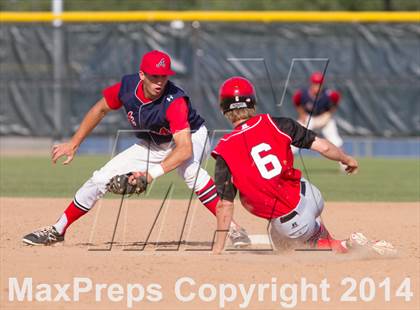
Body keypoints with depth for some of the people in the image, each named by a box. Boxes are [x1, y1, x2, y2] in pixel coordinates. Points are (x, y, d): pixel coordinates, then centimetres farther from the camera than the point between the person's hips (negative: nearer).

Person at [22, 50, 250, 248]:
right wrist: (73, 144, 0)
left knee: (188, 167, -41)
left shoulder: (174, 102, -36)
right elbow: (100, 109, 0)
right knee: (100, 179, 1)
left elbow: (185, 148, -45)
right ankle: (58, 230, 18)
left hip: (192, 138, -6)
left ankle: (232, 227, -39)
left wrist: (154, 172, -56)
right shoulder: (127, 87, -21)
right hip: (151, 146, 6)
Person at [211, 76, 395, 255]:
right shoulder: (274, 125, -4)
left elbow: (225, 204, -10)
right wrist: (347, 160, 18)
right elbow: (323, 147, -3)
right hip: (310, 199, 4)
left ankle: (347, 247, 5)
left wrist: (218, 247, -3)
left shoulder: (226, 150, -10)